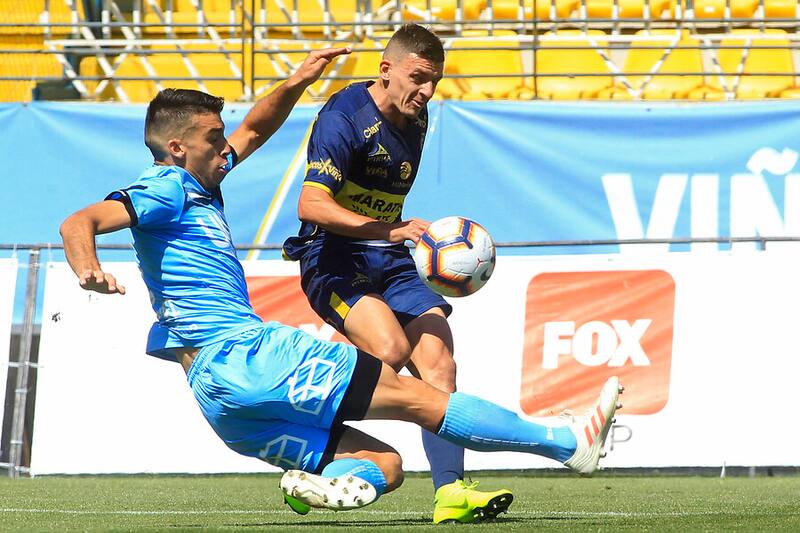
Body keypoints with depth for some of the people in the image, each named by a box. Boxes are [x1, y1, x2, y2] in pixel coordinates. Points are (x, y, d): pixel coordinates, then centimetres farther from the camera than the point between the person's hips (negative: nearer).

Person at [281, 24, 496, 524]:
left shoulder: (415, 118, 10)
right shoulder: (344, 118, -16)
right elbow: (311, 204, -27)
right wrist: (390, 231, -35)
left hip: (390, 261, 7)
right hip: (333, 259, -7)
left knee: (437, 361, -12)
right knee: (391, 349, -29)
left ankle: (449, 489, -18)